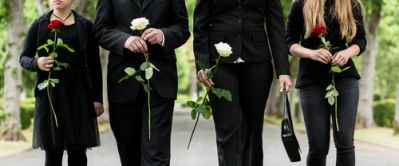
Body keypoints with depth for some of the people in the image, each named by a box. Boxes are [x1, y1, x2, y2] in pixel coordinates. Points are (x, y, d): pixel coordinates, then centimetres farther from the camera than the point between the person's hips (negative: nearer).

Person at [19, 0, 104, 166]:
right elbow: (24, 58, 10)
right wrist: (36, 63, -13)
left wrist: (97, 98, 2)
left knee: (77, 149, -3)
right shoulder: (39, 25, 7)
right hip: (49, 93, 0)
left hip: (78, 93, 0)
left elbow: (94, 65, 7)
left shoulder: (85, 26, 7)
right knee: (52, 149, -2)